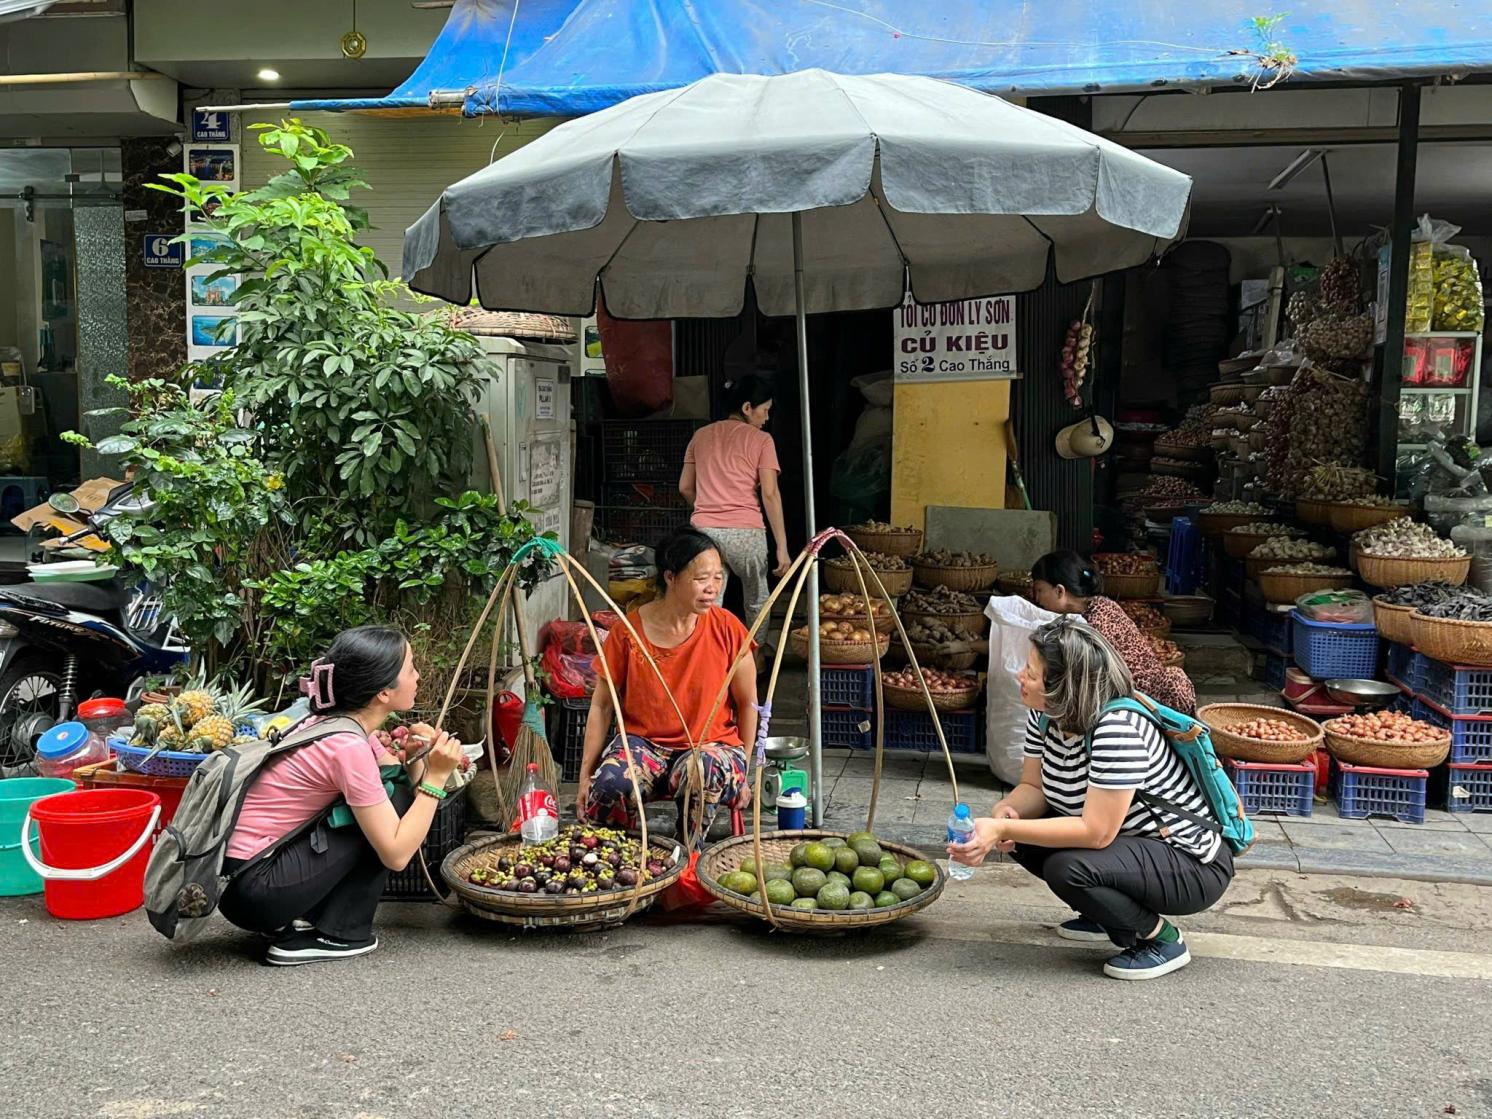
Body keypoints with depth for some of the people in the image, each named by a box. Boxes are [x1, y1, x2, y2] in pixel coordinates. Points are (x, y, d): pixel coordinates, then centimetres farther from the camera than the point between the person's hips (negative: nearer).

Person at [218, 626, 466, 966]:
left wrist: (418, 758, -10)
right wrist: (435, 777, -15)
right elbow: (396, 855, -19)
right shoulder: (349, 747, -20)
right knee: (395, 800, -7)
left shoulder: (340, 722, 5)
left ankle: (299, 920, 11)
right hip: (254, 890, -9)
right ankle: (338, 934, 0)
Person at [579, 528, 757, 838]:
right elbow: (602, 705, 2)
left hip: (712, 745, 0)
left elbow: (747, 702, 4)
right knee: (611, 783, -35)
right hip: (643, 742, 0)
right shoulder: (629, 631, -6)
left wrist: (743, 770, 6)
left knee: (707, 768, -38)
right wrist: (585, 774, -1)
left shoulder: (726, 628, -7)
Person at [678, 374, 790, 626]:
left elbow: (685, 487, 14)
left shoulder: (701, 436, 12)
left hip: (704, 530, 3)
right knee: (756, 602, 17)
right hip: (745, 532, -3)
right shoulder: (760, 440, -1)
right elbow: (770, 493, -8)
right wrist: (782, 546, -8)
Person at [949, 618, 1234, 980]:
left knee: (1067, 868, -31)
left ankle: (1162, 938, -5)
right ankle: (1105, 915, 13)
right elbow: (1032, 787, 1)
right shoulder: (1046, 714, -5)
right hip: (1131, 841, 9)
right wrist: (1004, 813, -22)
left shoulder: (1117, 729, -31)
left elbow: (1095, 832, -33)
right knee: (1019, 835, -6)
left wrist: (1002, 830, -36)